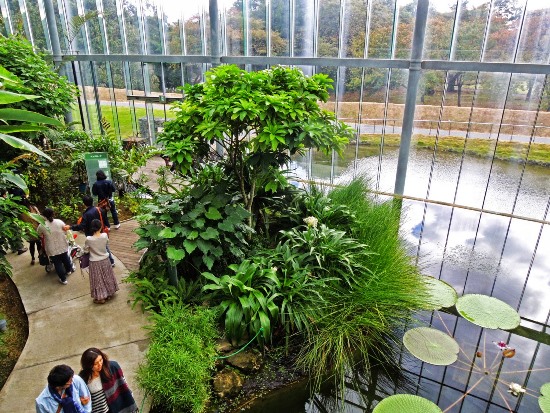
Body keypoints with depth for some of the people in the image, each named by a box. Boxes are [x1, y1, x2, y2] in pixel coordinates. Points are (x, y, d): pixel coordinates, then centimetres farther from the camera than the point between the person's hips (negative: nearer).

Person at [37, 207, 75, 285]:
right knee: (65, 259, 26)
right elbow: (65, 231, -1)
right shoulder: (59, 222, -10)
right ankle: (68, 270, 50)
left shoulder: (41, 226, -14)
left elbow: (39, 235, 1)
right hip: (63, 246, 2)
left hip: (52, 249, -2)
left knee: (57, 264, 11)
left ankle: (63, 279, 21)